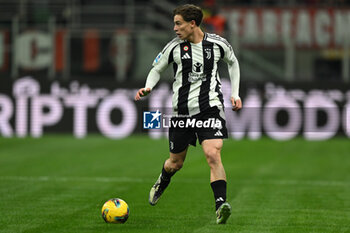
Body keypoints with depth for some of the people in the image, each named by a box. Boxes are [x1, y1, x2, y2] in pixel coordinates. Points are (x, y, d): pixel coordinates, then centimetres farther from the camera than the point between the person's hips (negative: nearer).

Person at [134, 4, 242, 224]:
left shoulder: (218, 44, -2)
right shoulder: (174, 47, -2)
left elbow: (233, 62, 18)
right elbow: (157, 69, 12)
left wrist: (235, 94, 12)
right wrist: (148, 87, -9)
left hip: (210, 108, -2)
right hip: (182, 111, 2)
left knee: (213, 155, -22)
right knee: (176, 162, 14)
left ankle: (221, 205, -26)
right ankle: (163, 181, 49)